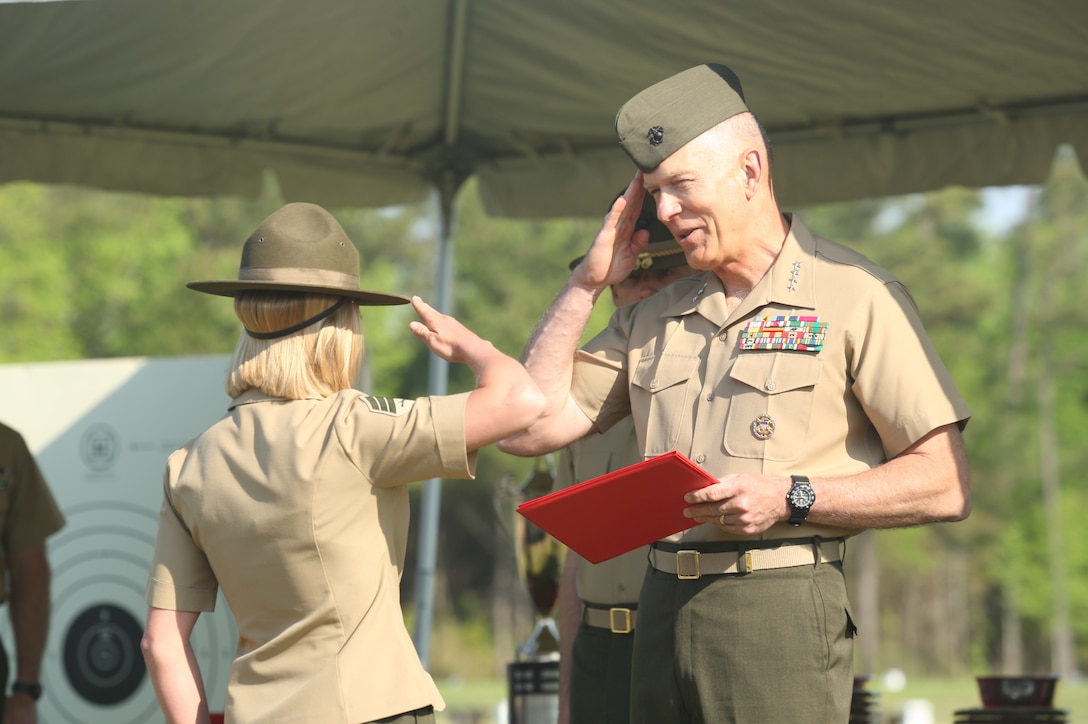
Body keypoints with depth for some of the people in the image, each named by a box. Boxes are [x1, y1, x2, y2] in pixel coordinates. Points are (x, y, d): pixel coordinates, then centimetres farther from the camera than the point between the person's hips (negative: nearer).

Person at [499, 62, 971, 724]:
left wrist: (791, 498, -16)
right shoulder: (653, 317, 18)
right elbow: (528, 428, 12)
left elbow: (946, 487, -5)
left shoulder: (855, 297, -1)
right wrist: (587, 283, 11)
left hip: (781, 614, -5)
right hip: (662, 613, 6)